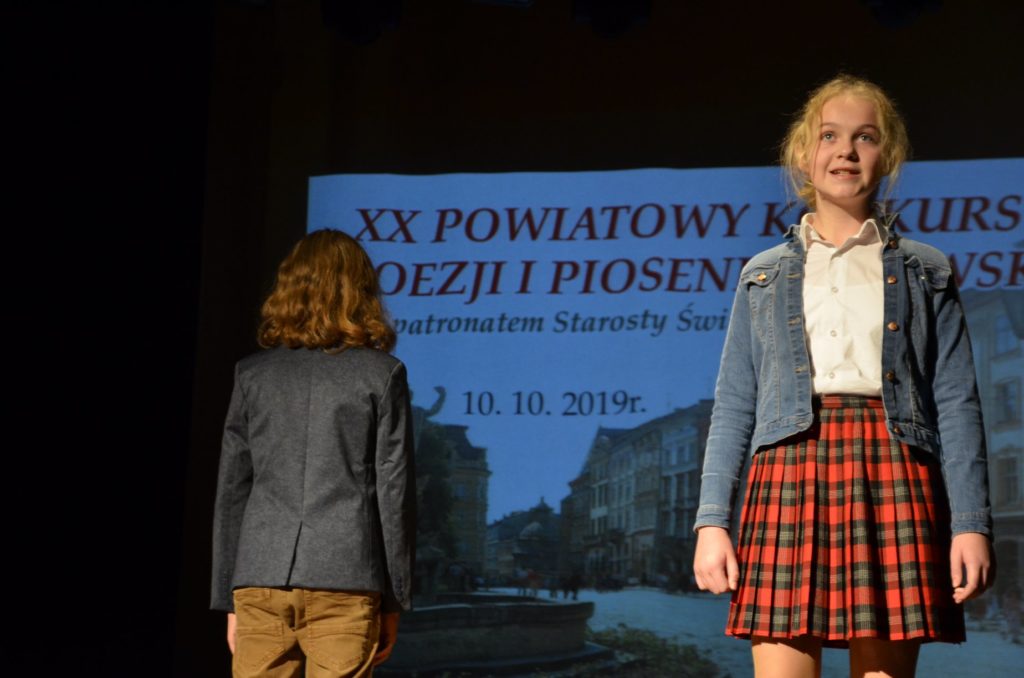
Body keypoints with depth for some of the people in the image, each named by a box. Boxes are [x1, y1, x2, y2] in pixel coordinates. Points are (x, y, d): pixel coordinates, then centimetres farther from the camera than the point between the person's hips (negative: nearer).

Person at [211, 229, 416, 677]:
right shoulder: (381, 374, 2)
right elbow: (394, 490, 0)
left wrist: (229, 599, 12)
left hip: (260, 578, 2)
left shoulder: (254, 374, 8)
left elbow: (231, 490, 8)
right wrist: (393, 601, 6)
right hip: (345, 579, -2)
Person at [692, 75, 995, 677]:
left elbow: (957, 405, 7)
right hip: (790, 471, 1)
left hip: (892, 470, 0)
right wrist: (711, 521, 2)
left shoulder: (925, 272, 15)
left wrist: (972, 524, -4)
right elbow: (734, 407, 13)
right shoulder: (764, 275, 18)